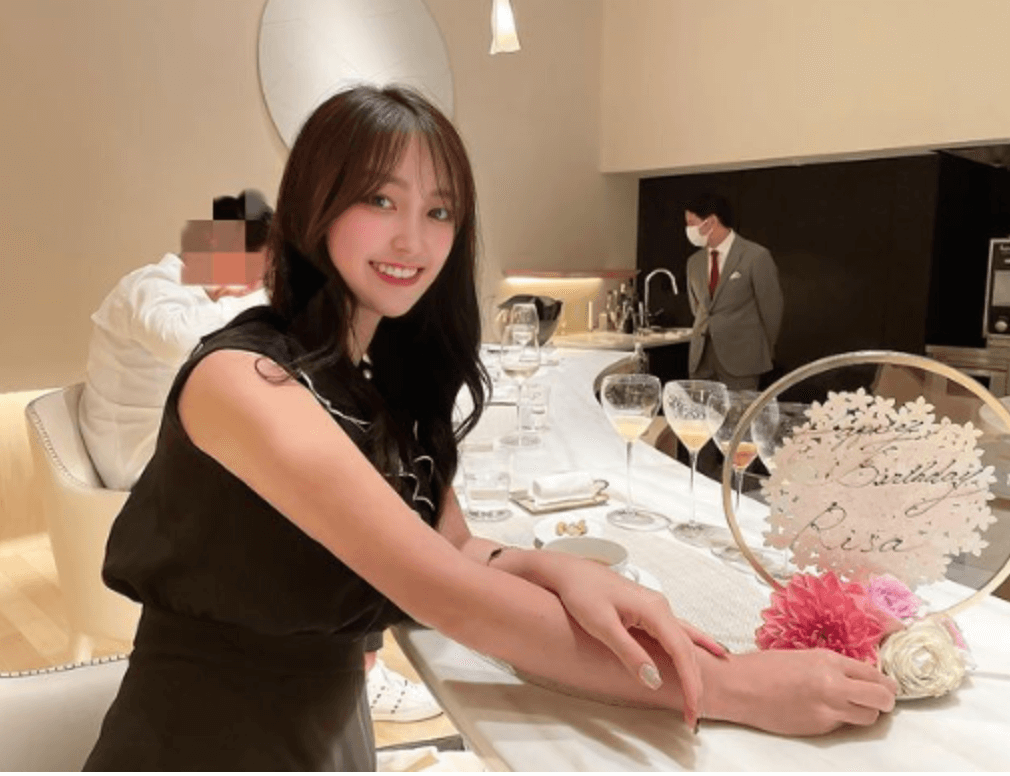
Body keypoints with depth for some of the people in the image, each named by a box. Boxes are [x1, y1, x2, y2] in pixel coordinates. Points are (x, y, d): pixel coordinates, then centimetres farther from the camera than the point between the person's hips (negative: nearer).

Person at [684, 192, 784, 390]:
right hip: (700, 359, 5)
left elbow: (771, 307, -1)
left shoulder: (756, 256, -7)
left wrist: (764, 351, 7)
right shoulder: (694, 262, 10)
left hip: (741, 359, -5)